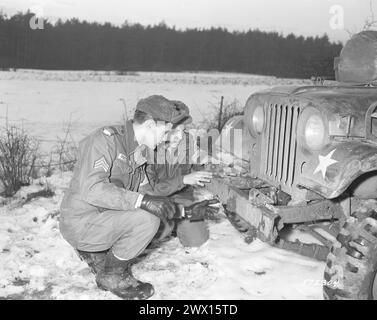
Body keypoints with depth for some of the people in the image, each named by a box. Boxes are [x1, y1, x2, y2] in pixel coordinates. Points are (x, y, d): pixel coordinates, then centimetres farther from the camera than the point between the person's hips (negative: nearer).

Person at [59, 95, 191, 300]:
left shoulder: (140, 150, 10)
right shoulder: (106, 139, -19)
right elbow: (91, 189, -31)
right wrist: (142, 200, -36)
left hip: (104, 218, 9)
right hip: (81, 222, -9)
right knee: (147, 220, -24)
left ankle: (96, 254, 12)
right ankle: (112, 277, -2)